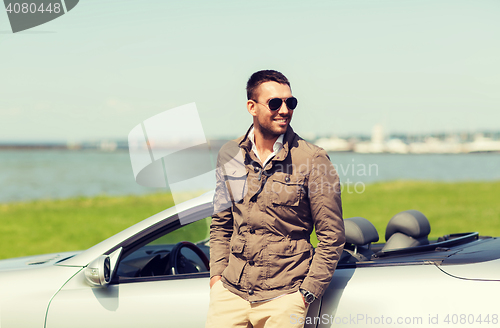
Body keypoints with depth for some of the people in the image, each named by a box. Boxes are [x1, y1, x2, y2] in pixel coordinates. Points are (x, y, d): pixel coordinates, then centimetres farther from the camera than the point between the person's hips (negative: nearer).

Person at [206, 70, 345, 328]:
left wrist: (307, 293, -8)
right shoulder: (229, 155, 6)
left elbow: (332, 236, -4)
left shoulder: (313, 160, -6)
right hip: (231, 291, 3)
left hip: (283, 297, -3)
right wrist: (217, 273, 5)